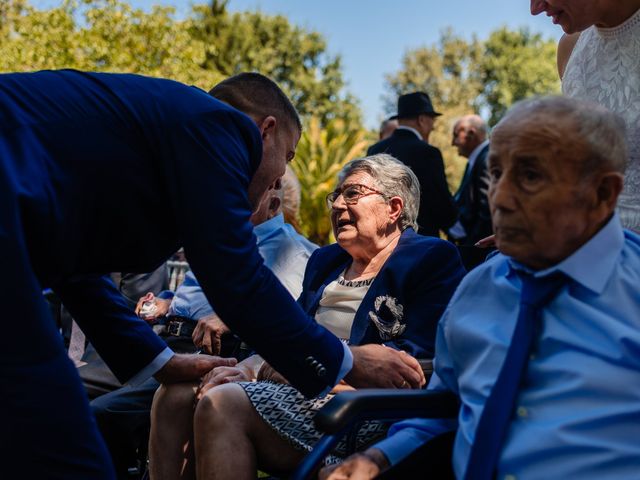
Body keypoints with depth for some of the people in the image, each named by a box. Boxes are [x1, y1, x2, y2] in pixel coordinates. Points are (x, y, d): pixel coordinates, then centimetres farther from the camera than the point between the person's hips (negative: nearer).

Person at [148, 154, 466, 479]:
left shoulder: (432, 259, 1)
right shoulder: (325, 260, 25)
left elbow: (420, 358, -11)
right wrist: (251, 367, -2)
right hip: (298, 386, 8)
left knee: (221, 404, -27)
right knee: (177, 393, -14)